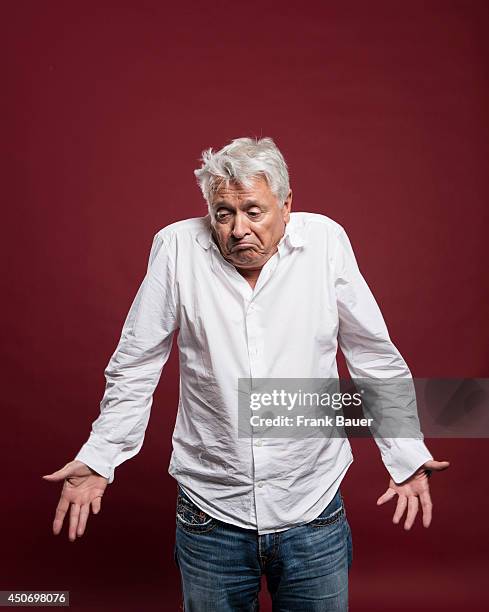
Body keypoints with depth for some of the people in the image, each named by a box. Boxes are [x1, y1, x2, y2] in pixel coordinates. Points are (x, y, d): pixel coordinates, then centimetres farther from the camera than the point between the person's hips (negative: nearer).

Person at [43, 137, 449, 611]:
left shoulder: (325, 240, -6)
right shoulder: (177, 247, -7)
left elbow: (376, 358, 2)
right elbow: (134, 368, 1)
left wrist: (406, 456, 1)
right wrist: (98, 458, -2)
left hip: (314, 515, 1)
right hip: (209, 513, 0)